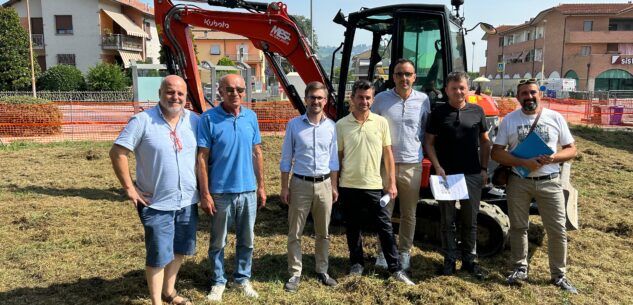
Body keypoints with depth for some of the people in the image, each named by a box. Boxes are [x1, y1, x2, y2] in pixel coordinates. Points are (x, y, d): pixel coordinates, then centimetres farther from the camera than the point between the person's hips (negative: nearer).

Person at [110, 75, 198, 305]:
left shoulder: (194, 120, 0)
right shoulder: (143, 120, -12)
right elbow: (118, 152, -12)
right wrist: (129, 188, -13)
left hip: (187, 201, 5)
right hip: (156, 203, -5)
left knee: (180, 250, 19)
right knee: (158, 255, 4)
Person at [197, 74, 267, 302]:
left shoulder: (251, 117, 2)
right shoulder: (208, 118, -10)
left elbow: (257, 153, 9)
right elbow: (202, 158, -10)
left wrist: (261, 186, 9)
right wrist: (205, 194, -12)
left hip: (248, 191, 4)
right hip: (220, 192, -3)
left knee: (246, 240, 16)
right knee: (218, 242, 12)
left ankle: (242, 278, 34)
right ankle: (218, 282, 30)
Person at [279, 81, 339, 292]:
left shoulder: (331, 126, 3)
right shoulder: (294, 125, -5)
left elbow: (333, 159, 9)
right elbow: (286, 159, -1)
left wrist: (334, 186, 8)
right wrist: (284, 187, -4)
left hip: (324, 184, 3)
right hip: (300, 184, -2)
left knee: (323, 233, 13)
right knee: (295, 233, 4)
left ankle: (322, 271, 28)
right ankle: (295, 274, 16)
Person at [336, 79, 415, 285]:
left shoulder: (381, 122, 0)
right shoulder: (342, 125, -3)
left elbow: (387, 154, 4)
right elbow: (337, 156, 2)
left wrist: (392, 183, 1)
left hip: (374, 185, 0)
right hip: (349, 186, 0)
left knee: (385, 227, 4)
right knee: (352, 227, 12)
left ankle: (395, 269, 15)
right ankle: (357, 263, 29)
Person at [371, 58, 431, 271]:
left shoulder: (423, 100, 2)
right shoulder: (381, 99, -2)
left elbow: (427, 131, 12)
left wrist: (422, 152, 2)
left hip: (412, 165, 1)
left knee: (409, 214, 11)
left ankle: (404, 251, 26)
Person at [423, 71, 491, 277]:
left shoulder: (477, 111, 4)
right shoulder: (439, 112, -1)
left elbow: (485, 142, 10)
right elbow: (429, 142, 0)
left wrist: (484, 169, 3)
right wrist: (437, 167, -11)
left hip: (472, 174, 2)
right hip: (446, 173, -1)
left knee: (470, 220, 10)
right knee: (447, 220, 7)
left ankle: (469, 259, 24)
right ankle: (449, 259, 19)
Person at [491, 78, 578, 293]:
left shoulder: (555, 118, 1)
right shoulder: (509, 120, -1)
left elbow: (571, 150, 5)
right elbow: (496, 153, -5)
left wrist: (554, 158, -17)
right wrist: (523, 162, -19)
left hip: (549, 182, 1)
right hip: (518, 182, 0)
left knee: (557, 230, 4)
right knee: (518, 227, 9)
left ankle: (559, 275, 19)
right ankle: (520, 268, 24)